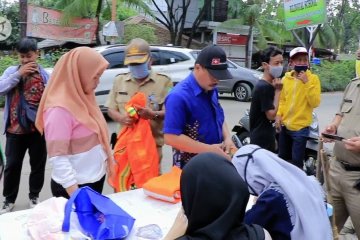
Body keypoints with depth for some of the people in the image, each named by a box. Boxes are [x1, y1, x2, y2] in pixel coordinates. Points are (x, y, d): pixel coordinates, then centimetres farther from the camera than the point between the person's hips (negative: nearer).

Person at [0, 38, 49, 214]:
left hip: (38, 127, 0)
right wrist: (18, 74, -18)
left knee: (38, 164, 12)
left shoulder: (45, 75, -3)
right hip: (15, 128, 1)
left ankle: (34, 196, 32)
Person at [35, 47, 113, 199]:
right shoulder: (60, 109, -22)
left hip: (95, 179, 9)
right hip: (75, 186, -9)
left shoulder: (81, 98, 4)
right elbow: (58, 158, -23)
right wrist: (77, 195, -25)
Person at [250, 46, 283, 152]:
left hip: (266, 138, 10)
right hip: (262, 140, -10)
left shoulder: (268, 86, 11)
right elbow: (271, 115, -20)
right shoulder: (263, 87, -19)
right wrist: (278, 91, -16)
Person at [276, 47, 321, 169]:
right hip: (284, 125, 5)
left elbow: (315, 103, -16)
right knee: (282, 159, 17)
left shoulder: (313, 78, -7)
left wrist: (306, 83, -22)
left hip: (300, 127, -5)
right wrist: (278, 115, -1)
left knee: (296, 162, -2)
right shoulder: (286, 78, 5)